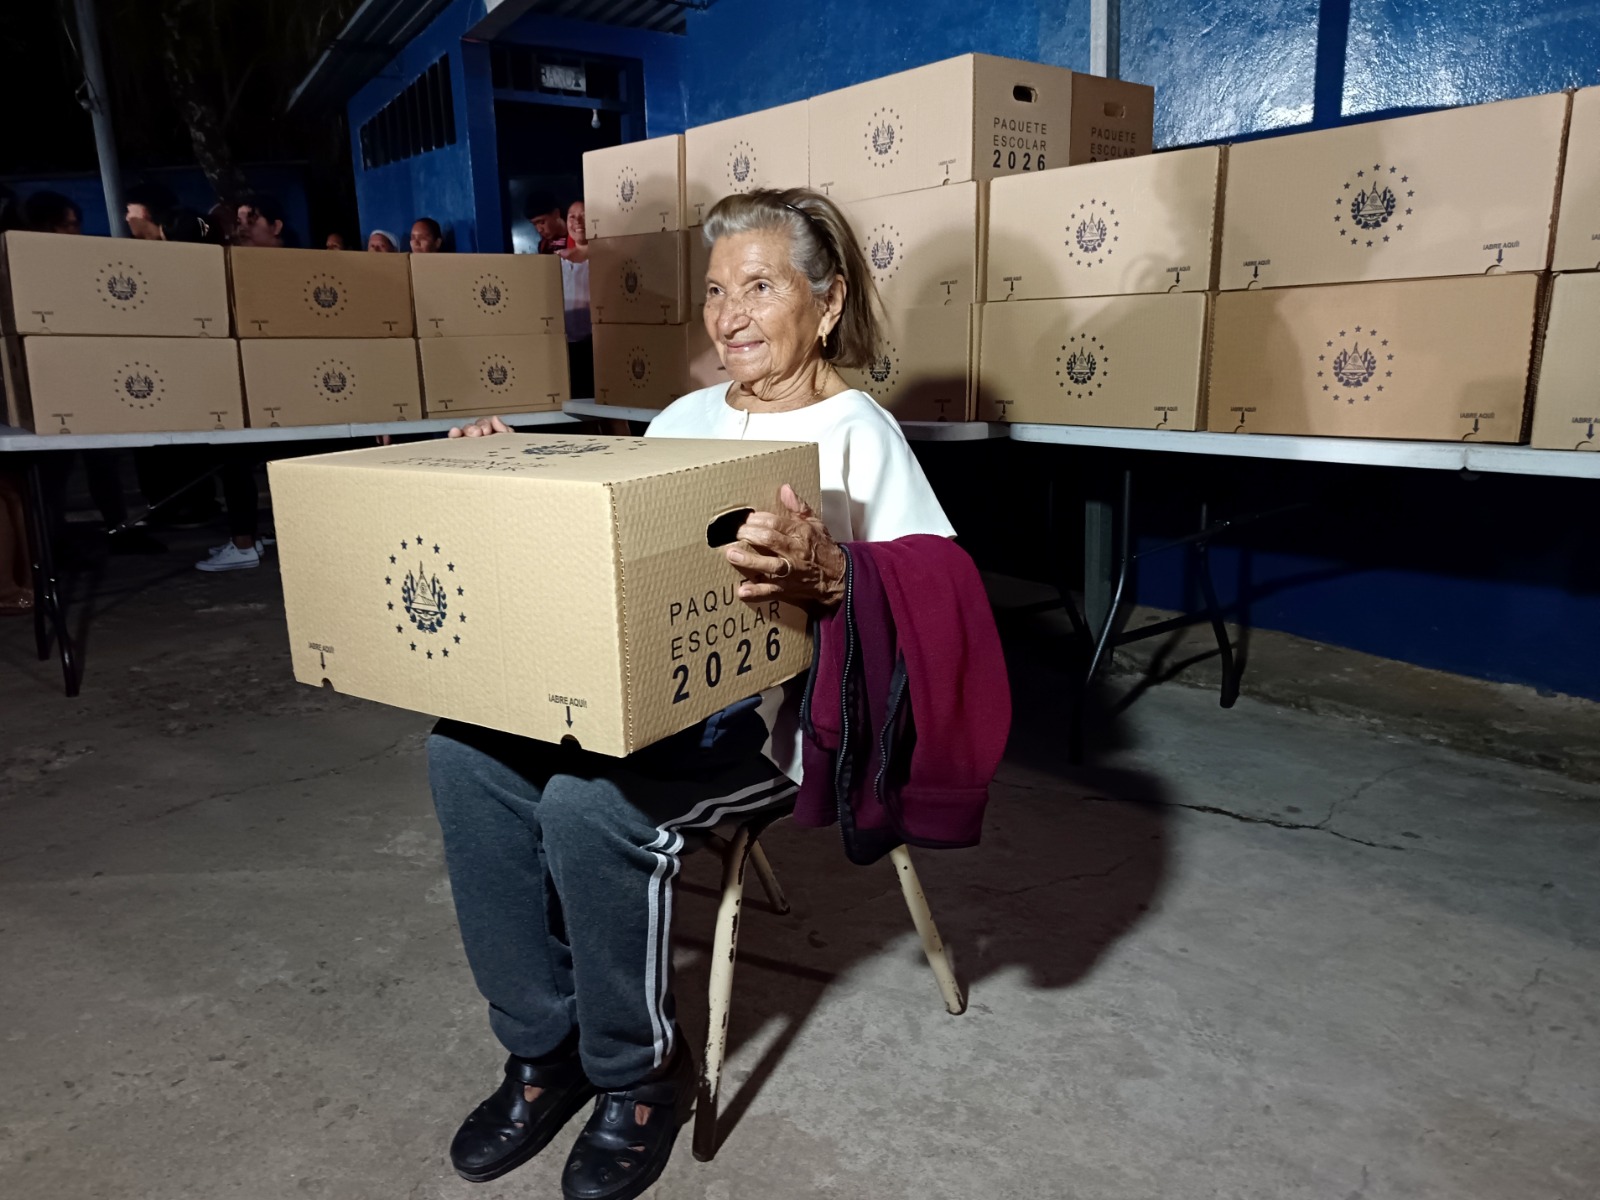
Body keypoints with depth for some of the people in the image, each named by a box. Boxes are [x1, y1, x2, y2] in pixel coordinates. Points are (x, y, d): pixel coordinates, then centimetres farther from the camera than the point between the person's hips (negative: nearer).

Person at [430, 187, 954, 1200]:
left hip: (782, 708, -7)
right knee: (467, 753, -13)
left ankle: (641, 1077, 0)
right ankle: (544, 1051, 2)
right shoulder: (686, 418, 17)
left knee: (592, 804, -29)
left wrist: (825, 576, -33)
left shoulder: (857, 434, -5)